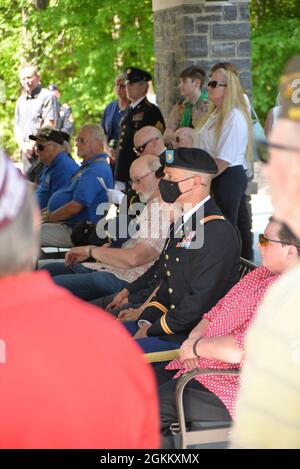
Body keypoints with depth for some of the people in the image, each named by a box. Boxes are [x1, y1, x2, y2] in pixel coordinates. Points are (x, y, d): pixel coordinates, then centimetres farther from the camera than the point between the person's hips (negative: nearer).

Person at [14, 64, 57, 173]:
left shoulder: (47, 96, -3)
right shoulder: (21, 101, 19)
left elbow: (49, 125, -11)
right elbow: (17, 126, 18)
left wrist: (33, 144, -12)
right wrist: (22, 145, -1)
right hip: (26, 151, 7)